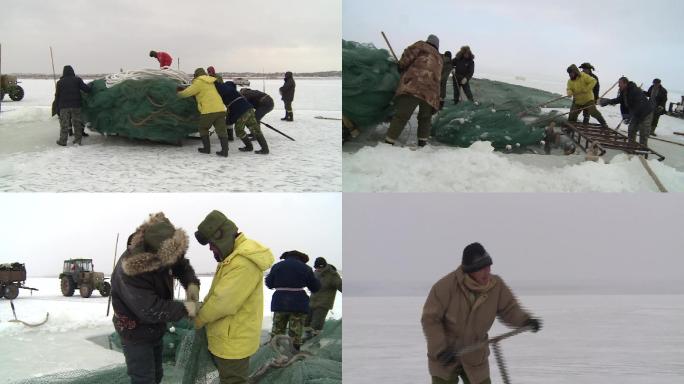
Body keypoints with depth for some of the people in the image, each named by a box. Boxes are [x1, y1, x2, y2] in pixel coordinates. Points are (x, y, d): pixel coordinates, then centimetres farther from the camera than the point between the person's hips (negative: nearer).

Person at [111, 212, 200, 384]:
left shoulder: (163, 252, -15)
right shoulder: (129, 273, -38)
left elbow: (182, 265, 4)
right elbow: (150, 310, -37)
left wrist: (191, 283, -16)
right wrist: (184, 309, -30)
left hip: (154, 329, 8)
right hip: (136, 333, -8)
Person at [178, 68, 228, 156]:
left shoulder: (199, 82, 0)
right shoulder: (212, 82, 22)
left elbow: (188, 92, -3)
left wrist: (179, 94, 16)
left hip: (208, 110, -6)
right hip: (220, 109, 6)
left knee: (203, 128, 15)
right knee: (221, 130, 3)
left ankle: (207, 148, 13)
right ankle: (225, 150, -5)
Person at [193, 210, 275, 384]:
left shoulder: (243, 263, -26)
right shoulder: (233, 256, 10)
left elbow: (223, 302, -26)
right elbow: (217, 292, 17)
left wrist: (198, 319, -12)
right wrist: (202, 307, 3)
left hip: (233, 342, -10)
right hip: (228, 337, 10)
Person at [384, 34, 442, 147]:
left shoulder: (421, 45, 18)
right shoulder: (439, 59, 34)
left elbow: (408, 54, 3)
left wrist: (401, 66, 18)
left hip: (413, 85, -4)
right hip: (431, 92, 5)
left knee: (401, 116, -12)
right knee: (425, 118, 23)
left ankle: (388, 143, -19)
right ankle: (422, 143, 16)